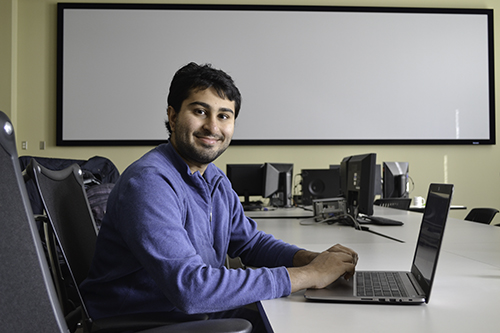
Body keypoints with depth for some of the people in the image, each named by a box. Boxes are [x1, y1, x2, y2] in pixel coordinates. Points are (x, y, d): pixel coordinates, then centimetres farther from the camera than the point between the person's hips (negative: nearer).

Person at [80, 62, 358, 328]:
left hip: (200, 316, 7)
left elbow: (249, 241, 15)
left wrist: (312, 258, -5)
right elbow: (189, 288, -30)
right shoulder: (149, 183, -22)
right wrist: (308, 275, -25)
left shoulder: (216, 180, 6)